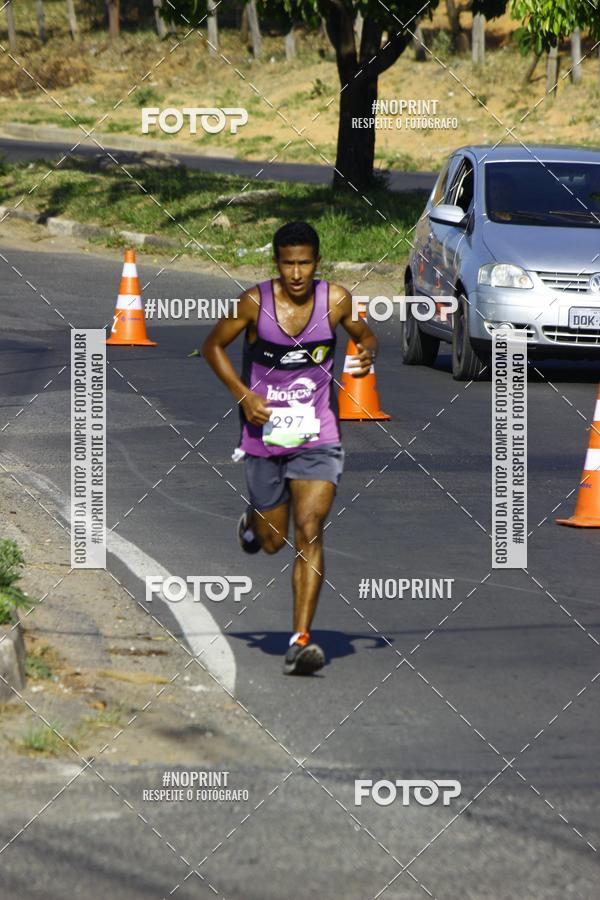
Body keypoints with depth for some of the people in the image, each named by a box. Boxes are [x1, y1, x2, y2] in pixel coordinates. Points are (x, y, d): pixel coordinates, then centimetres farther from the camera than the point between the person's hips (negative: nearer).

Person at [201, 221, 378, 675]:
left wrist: (367, 353, -12)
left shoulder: (335, 299, -6)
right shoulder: (255, 302, -10)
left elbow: (366, 335, 12)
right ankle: (253, 519, 52)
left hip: (317, 437, 0)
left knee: (309, 534, -15)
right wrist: (243, 395, -10)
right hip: (265, 434, 0)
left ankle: (300, 642, -16)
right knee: (273, 542, 13)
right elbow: (213, 346, 3)